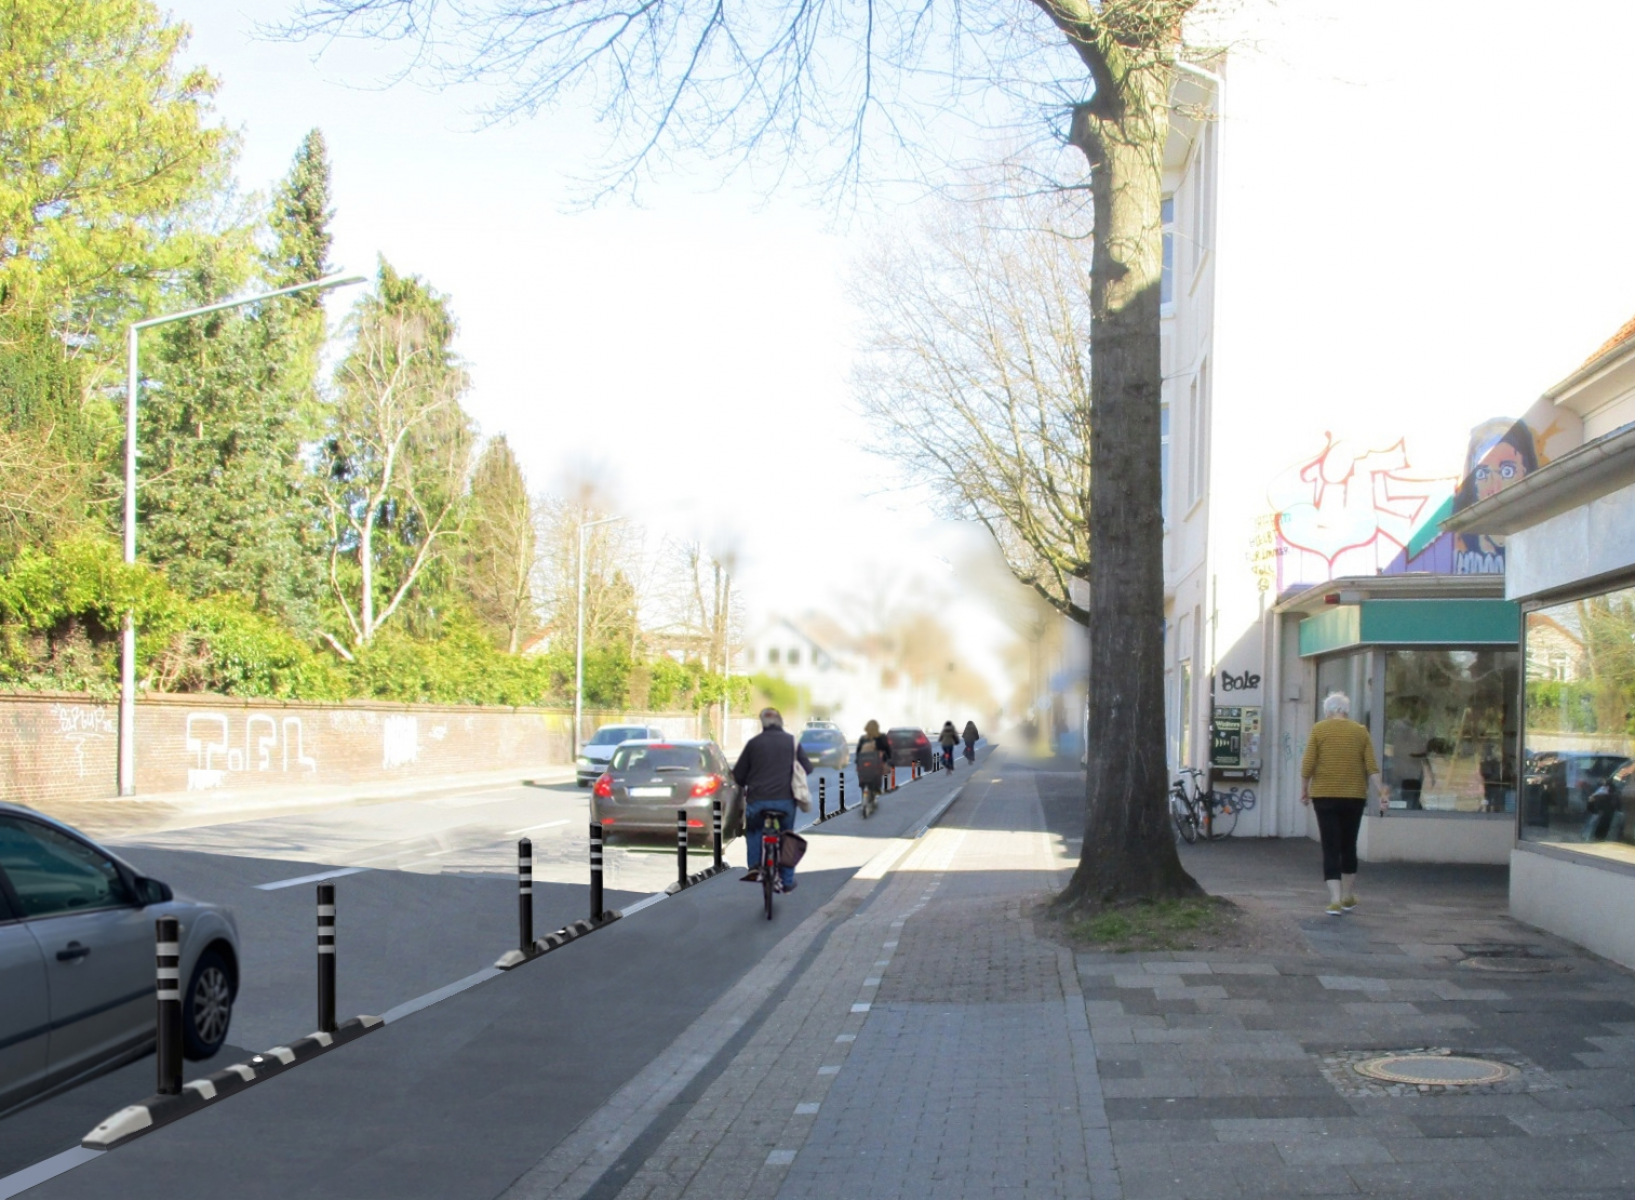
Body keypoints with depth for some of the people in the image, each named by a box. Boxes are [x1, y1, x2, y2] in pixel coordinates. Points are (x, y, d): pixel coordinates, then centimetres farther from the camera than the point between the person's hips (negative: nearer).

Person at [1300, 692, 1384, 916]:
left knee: (1331, 848, 0)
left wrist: (1304, 790, 5)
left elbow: (1307, 764, -6)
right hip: (1354, 796, 2)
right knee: (1349, 846, 17)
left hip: (1324, 796, -2)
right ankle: (1348, 897, 26)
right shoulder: (1360, 731, 4)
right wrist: (1381, 794, 2)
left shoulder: (1318, 730, -2)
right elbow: (1372, 767, -1)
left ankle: (1335, 899, -10)